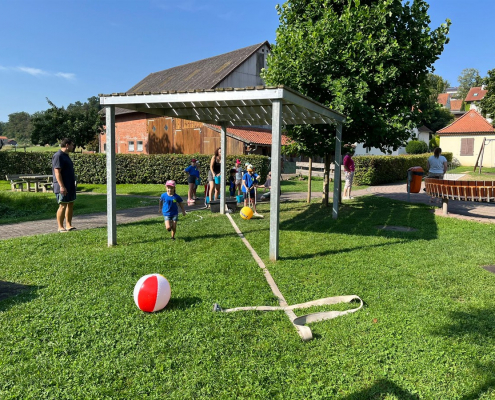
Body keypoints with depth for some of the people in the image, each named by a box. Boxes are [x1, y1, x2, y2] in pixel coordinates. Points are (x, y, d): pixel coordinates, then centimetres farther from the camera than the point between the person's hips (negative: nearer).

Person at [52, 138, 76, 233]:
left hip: (70, 186, 10)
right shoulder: (58, 156, -13)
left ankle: (69, 225, 17)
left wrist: (73, 184, 24)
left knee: (71, 205, 10)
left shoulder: (66, 155, 17)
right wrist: (62, 186, -24)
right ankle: (60, 227, 2)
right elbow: (57, 172, -20)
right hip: (63, 187, -10)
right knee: (63, 206, -5)